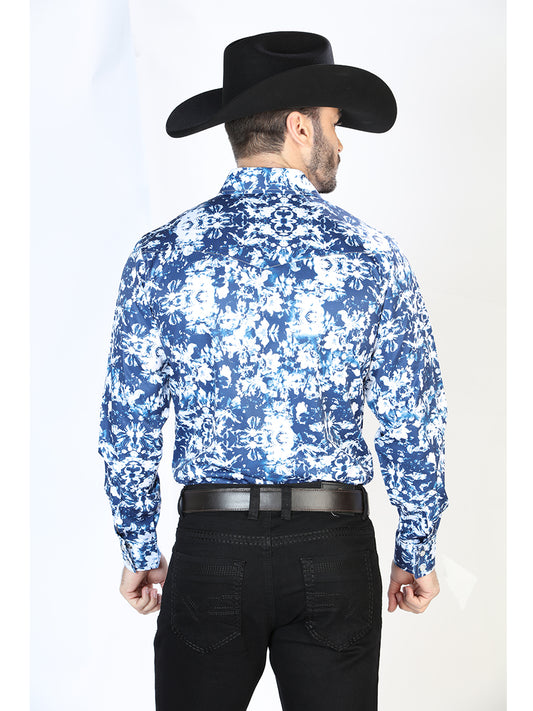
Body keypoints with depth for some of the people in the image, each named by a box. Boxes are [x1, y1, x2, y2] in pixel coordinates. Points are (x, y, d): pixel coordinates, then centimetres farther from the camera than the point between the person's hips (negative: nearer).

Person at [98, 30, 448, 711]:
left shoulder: (160, 254, -3)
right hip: (335, 550, 0)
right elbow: (414, 421, -1)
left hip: (210, 545, 0)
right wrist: (417, 552, 10)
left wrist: (139, 550, 12)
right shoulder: (371, 254, -4)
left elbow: (127, 420, 0)